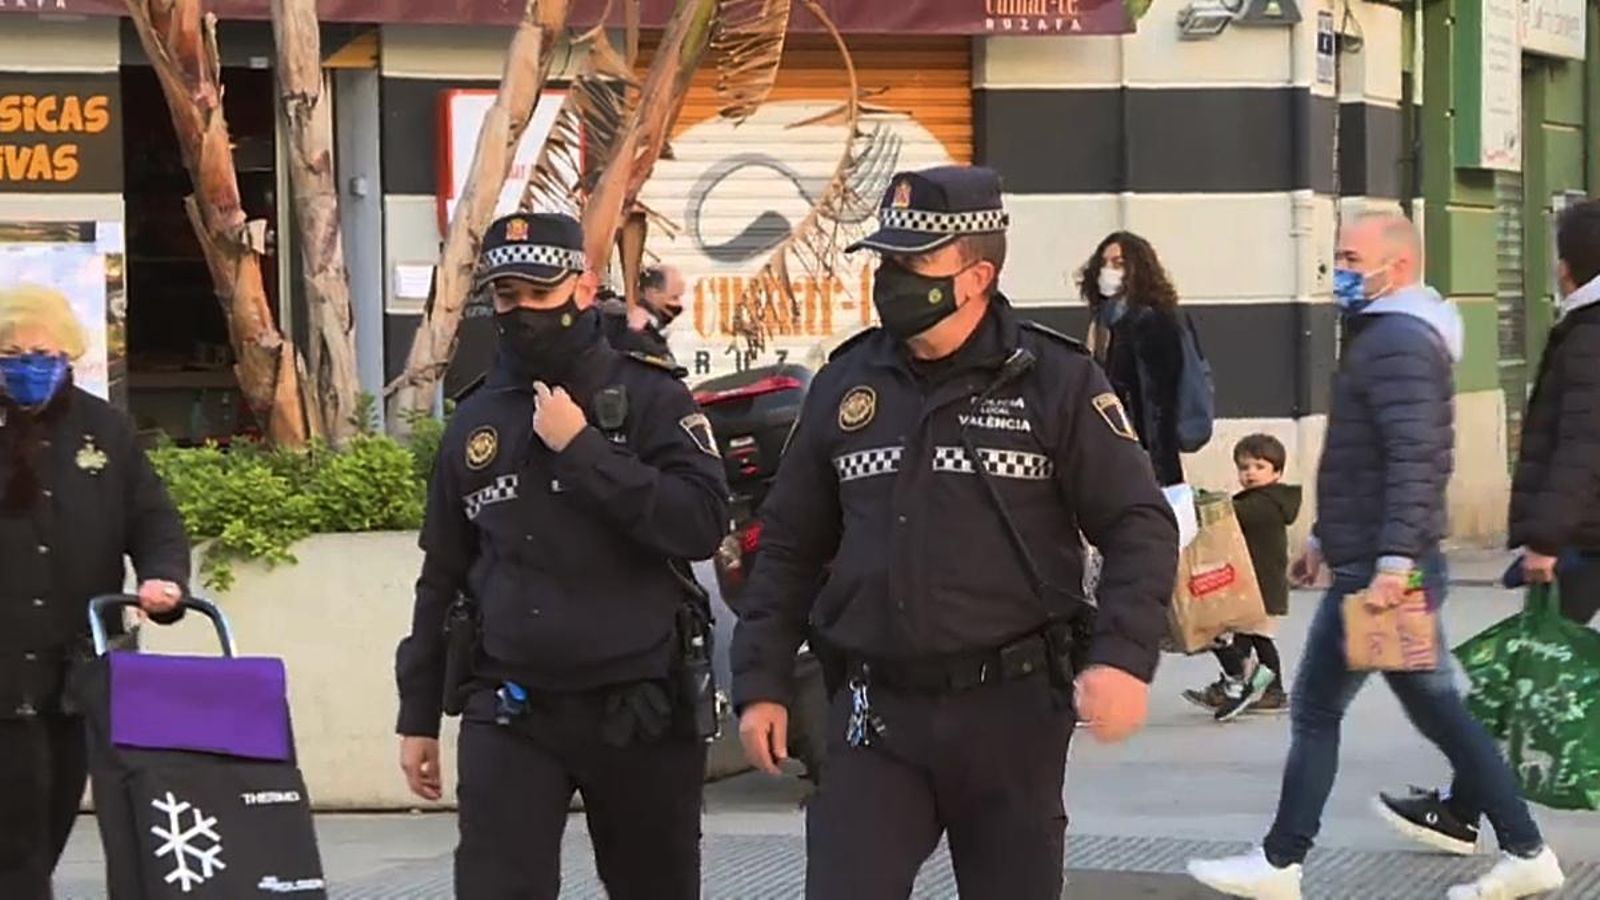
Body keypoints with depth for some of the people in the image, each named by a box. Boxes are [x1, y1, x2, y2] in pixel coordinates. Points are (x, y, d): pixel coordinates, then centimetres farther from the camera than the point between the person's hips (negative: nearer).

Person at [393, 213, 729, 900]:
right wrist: (418, 716, 16)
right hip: (510, 714, 2)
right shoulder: (475, 424, 10)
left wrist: (583, 450, -18)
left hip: (639, 709, -2)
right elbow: (441, 579, 17)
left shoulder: (649, 399, -1)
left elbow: (701, 524, -16)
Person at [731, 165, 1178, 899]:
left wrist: (1124, 658, -19)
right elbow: (789, 546, 14)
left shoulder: (1055, 381, -3)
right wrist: (761, 682, 8)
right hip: (876, 713, 2)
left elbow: (1141, 527, -5)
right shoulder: (846, 384, 7)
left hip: (1011, 709, -2)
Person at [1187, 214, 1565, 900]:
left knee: (1315, 709, -1)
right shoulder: (1385, 336, 19)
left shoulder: (1398, 343, -16)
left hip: (1376, 570, -10)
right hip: (1378, 563, 10)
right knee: (1439, 711, 11)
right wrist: (1324, 538, 29)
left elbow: (1412, 459, -26)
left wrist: (1392, 562, -31)